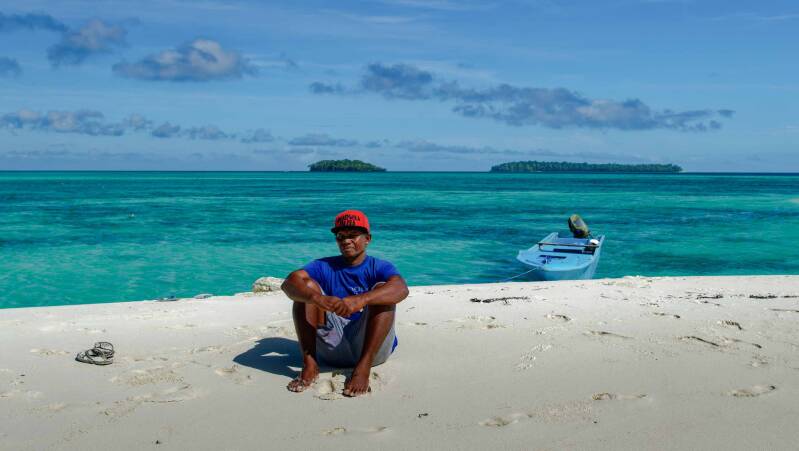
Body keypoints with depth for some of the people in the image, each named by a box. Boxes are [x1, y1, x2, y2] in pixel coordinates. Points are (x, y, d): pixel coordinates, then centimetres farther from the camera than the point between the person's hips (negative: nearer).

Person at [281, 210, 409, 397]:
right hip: (331, 349, 2)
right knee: (308, 286, -10)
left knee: (382, 288, -21)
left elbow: (401, 289, -22)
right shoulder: (324, 267, 9)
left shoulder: (380, 267, 3)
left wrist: (361, 300, -40)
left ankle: (364, 366, -31)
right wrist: (318, 298, -34)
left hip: (371, 347, -2)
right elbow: (289, 283, -12)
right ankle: (309, 363, -21)